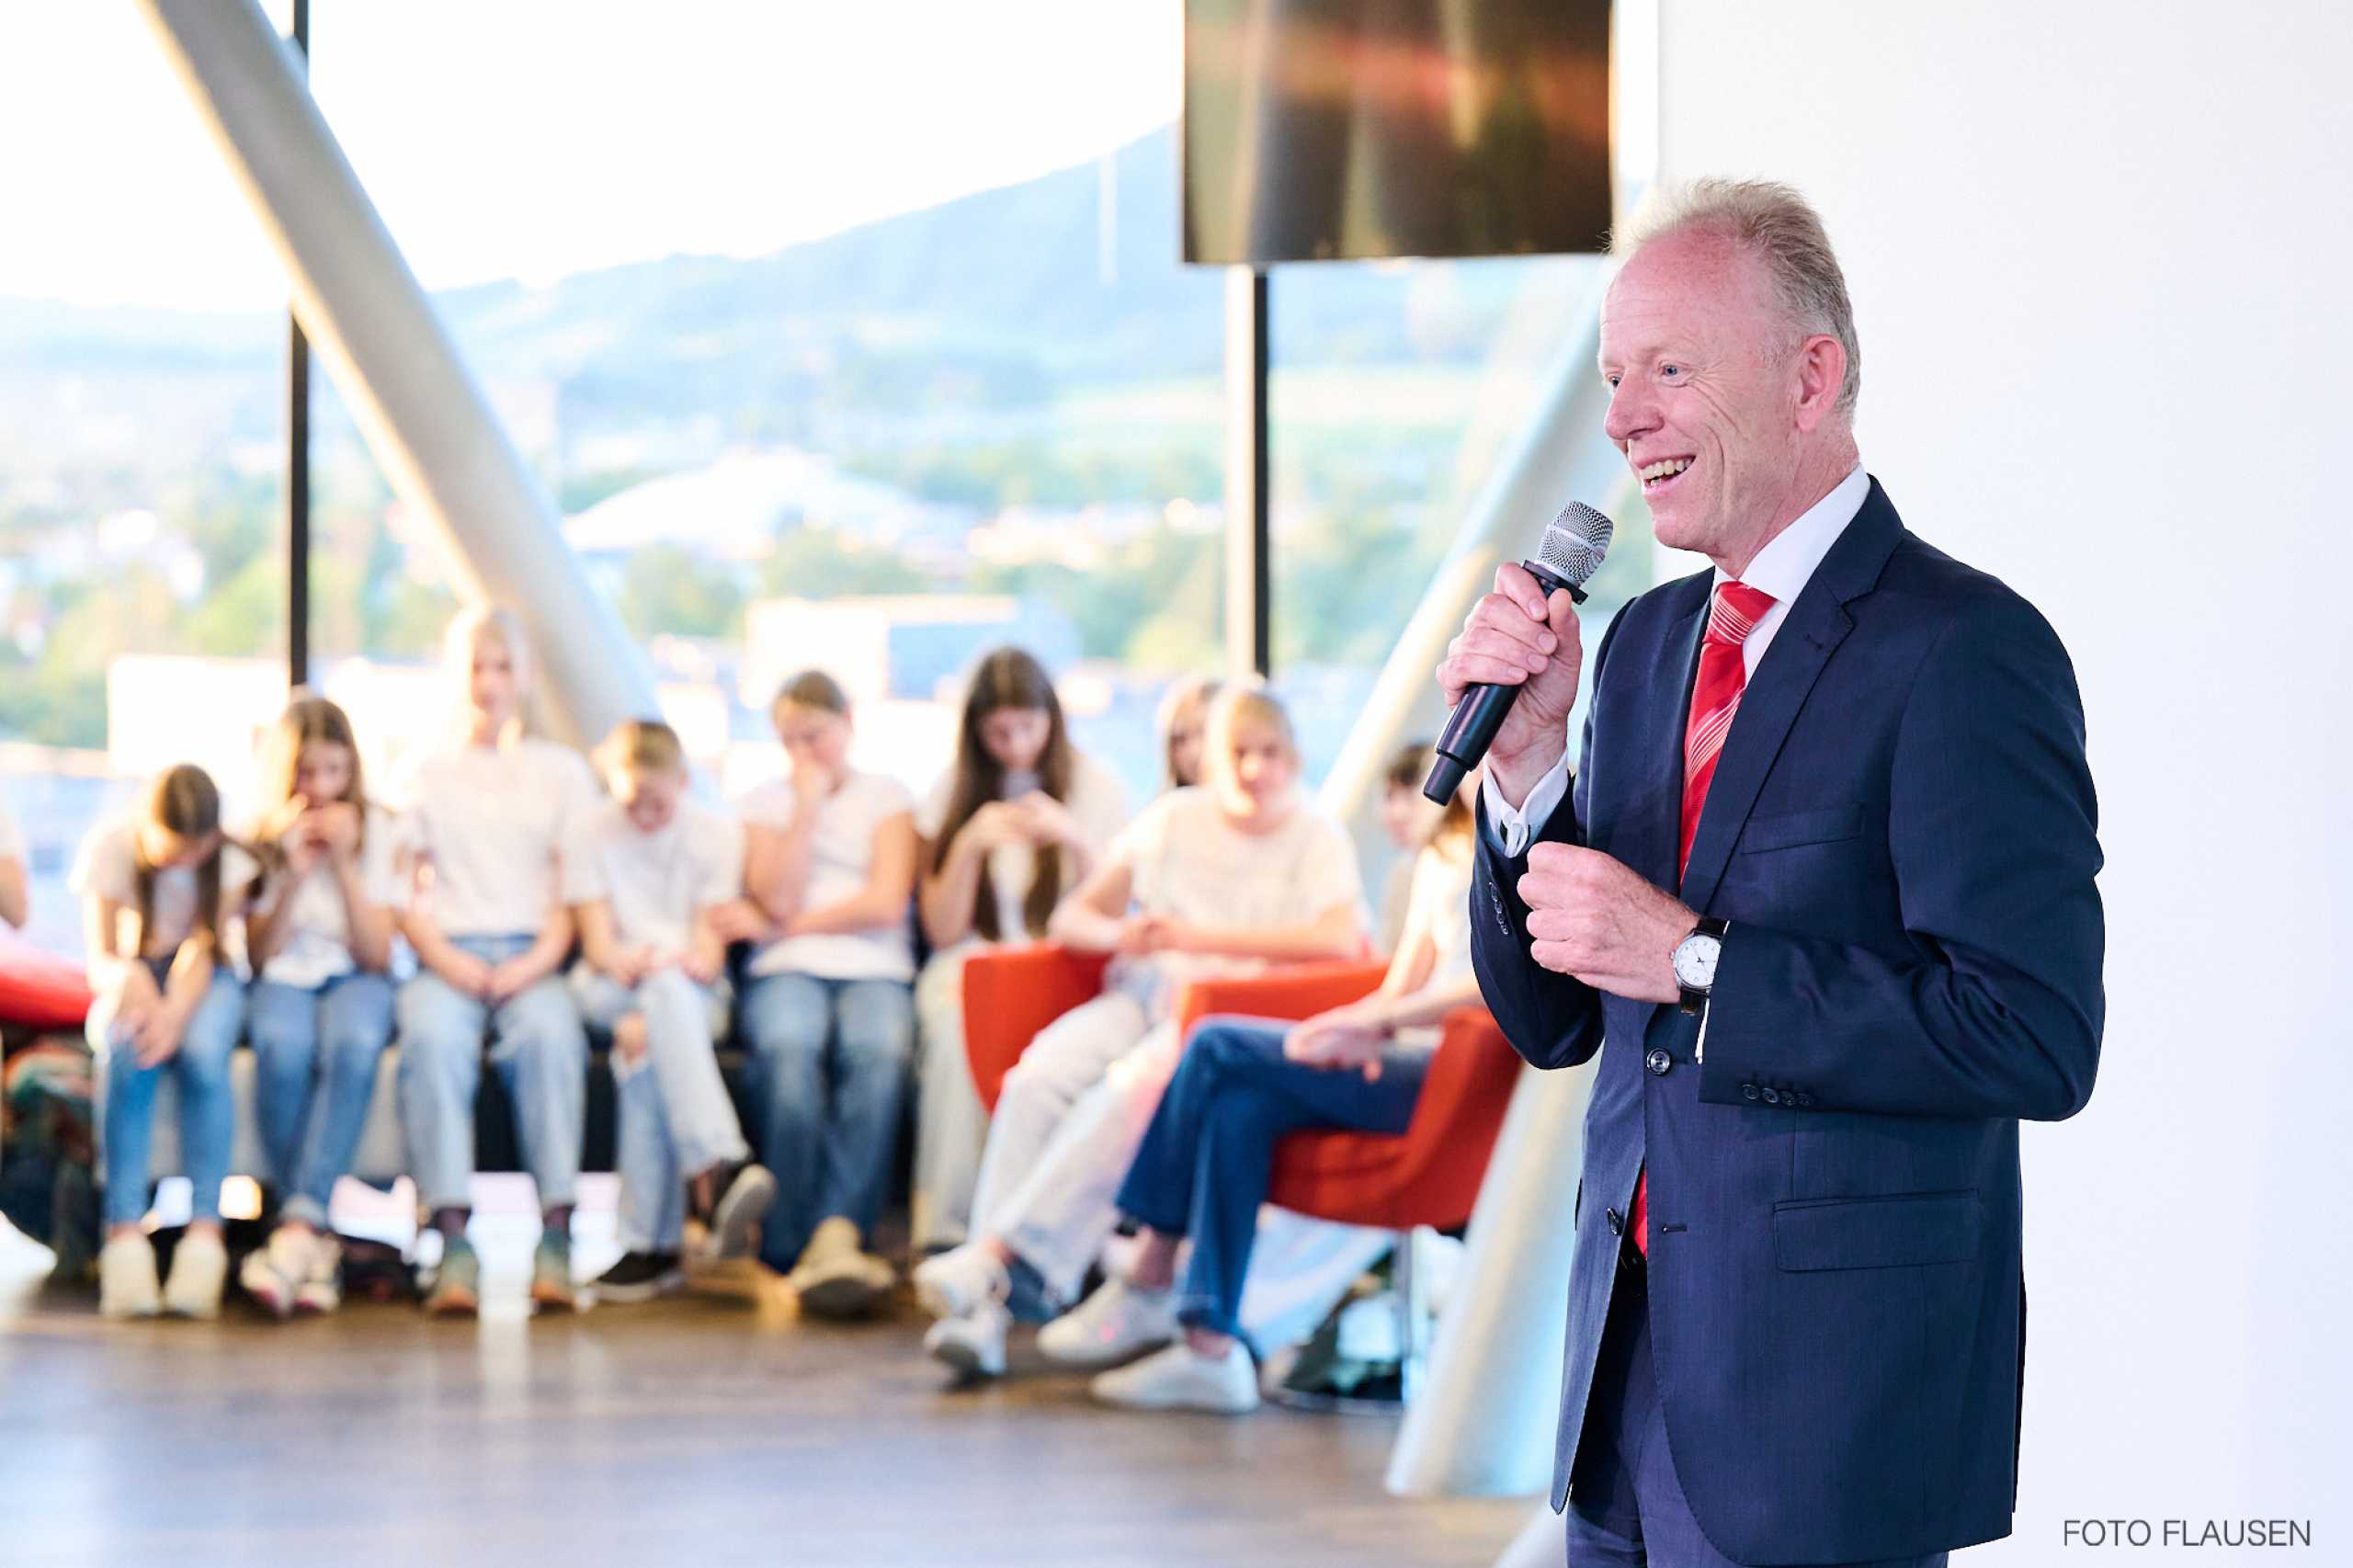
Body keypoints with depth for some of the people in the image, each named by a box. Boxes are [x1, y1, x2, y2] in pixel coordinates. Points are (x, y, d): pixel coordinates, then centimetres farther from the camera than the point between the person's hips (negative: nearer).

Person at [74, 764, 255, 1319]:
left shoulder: (228, 857, -11)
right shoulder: (110, 846, -12)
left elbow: (202, 950, -19)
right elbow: (100, 958, -13)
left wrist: (175, 1011, -40)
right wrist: (126, 978, -39)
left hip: (202, 981, 0)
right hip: (132, 981, 0)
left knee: (202, 1050, -35)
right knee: (125, 1052, -36)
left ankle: (204, 1233, -41)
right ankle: (124, 1231, -42)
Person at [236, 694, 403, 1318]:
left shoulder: (377, 831, 5)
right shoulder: (259, 838, 6)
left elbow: (377, 954, -1)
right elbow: (258, 955, 3)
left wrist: (344, 864, -10)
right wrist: (294, 877, -11)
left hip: (354, 979, 0)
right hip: (282, 981, 0)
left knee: (353, 1043, -39)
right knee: (283, 1046, -38)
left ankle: (300, 1226, -46)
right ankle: (317, 1240, -33)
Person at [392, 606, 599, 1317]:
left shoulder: (562, 770, 20)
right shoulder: (425, 774, 21)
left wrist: (539, 962, -8)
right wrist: (443, 959, -8)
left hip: (533, 956, 0)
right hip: (446, 953, 0)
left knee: (549, 1029, -36)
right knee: (432, 1033, -35)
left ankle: (556, 1238, -40)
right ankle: (454, 1243, -43)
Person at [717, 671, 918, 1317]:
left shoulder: (887, 797, 17)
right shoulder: (765, 803, 20)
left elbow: (886, 903, 2)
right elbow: (779, 899, 3)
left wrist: (780, 926, 2)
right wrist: (808, 805, 2)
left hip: (875, 971, 0)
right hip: (788, 972, 0)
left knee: (879, 1050, -38)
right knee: (789, 1049, -37)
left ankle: (834, 1236, -47)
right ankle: (793, 1247, -35)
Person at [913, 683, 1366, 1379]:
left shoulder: (1318, 840, 7)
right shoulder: (1174, 819, 18)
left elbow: (1341, 941, -13)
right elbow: (1070, 917, 18)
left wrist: (1198, 937, -16)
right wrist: (1118, 935, -8)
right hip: (1140, 997, 4)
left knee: (1134, 1088, -36)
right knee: (1039, 1079, -28)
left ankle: (1000, 1254, -39)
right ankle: (986, 1309, -36)